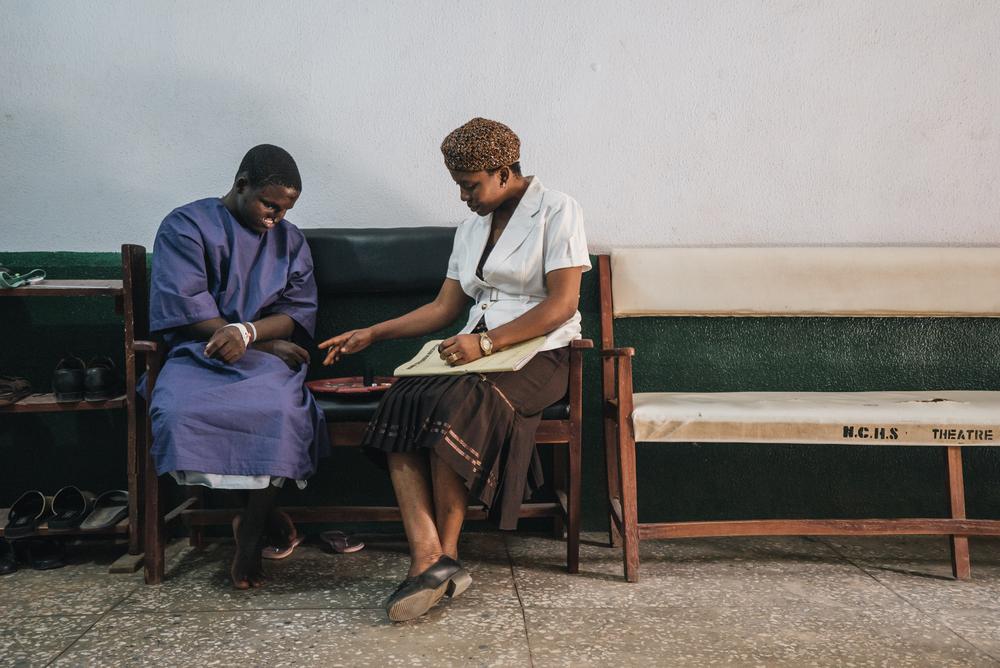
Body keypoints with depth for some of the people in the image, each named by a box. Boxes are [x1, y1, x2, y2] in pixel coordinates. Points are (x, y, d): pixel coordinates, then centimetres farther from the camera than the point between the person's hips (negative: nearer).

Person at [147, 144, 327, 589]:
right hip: (197, 352, -1)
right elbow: (184, 308, -6)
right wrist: (270, 343, -8)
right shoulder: (186, 225, 5)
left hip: (264, 355, 2)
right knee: (177, 411, -34)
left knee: (280, 409, -34)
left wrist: (247, 331, -16)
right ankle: (263, 510, -14)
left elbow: (299, 313, 6)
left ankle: (251, 529, -15)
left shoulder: (289, 240, 17)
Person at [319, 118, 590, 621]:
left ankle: (446, 555, -22)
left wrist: (487, 343, -20)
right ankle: (427, 560, -33)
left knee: (452, 405, -34)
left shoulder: (556, 211, -1)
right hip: (477, 350, 6)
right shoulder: (471, 227, 21)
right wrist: (372, 334, 11)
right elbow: (444, 308, 19)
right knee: (401, 403, -25)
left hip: (539, 354, -6)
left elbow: (561, 305, -11)